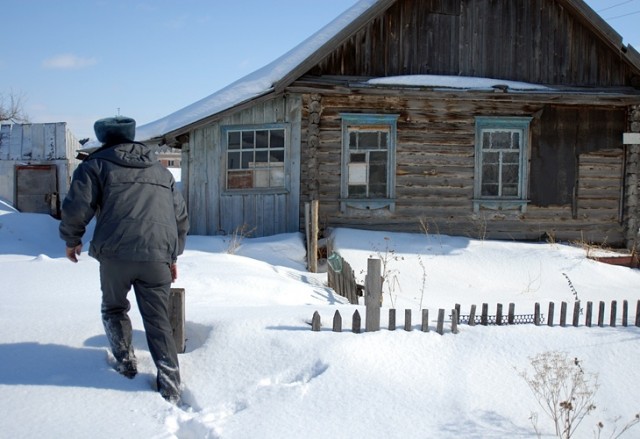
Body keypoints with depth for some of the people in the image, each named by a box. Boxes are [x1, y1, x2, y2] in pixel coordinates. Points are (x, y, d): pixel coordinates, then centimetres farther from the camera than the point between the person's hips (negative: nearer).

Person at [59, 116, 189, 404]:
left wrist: (71, 240, 16)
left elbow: (77, 208, -1)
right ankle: (170, 387, -1)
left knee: (114, 308, 24)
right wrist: (173, 254, 33)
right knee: (158, 320, 7)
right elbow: (181, 217, 26)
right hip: (158, 257, 3)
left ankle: (125, 361, 21)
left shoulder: (96, 165, 10)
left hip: (116, 253, -3)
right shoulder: (162, 172, 25)